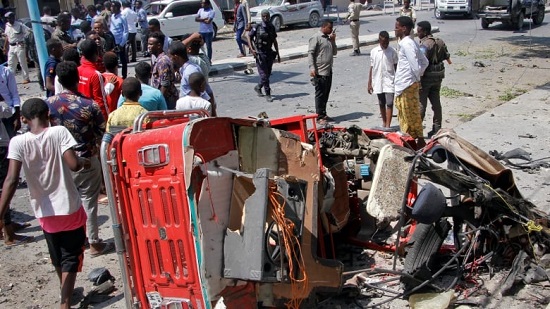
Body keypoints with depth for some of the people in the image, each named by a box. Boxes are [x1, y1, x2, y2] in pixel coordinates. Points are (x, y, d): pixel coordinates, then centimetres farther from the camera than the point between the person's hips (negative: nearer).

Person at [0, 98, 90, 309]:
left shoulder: (18, 142, -11)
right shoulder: (60, 132, -13)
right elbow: (74, 165, -21)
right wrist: (84, 162, 1)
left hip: (45, 212, 3)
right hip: (70, 207, -2)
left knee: (57, 257, 24)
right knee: (71, 257, 11)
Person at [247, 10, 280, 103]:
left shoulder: (272, 27, 7)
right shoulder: (257, 27, -6)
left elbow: (275, 41, 15)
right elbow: (249, 37, 0)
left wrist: (277, 53, 13)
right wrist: (252, 49, -12)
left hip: (270, 53, 5)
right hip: (260, 54, -5)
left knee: (268, 74, 11)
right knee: (264, 75, -7)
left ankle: (258, 87, 34)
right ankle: (268, 95, -2)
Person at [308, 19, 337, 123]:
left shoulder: (329, 38, 17)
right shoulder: (316, 38, -9)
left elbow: (334, 52, 17)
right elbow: (310, 53, -14)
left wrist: (333, 40, 4)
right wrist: (312, 68, -22)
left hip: (328, 71, 8)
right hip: (320, 72, -8)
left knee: (326, 94, 13)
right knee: (320, 94, -2)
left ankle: (324, 114, 23)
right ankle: (319, 117, 4)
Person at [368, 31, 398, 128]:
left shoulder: (392, 51, -3)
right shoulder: (374, 51, 2)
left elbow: (396, 67, 3)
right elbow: (372, 68, 6)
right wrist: (369, 83, 4)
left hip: (389, 81, -2)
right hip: (378, 82, 3)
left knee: (389, 103, -9)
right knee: (381, 104, 13)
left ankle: (388, 125, -9)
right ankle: (384, 123, 26)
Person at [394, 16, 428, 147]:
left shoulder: (406, 44, -17)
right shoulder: (409, 43, 13)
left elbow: (415, 65, -22)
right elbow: (425, 61, 16)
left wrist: (416, 77, -6)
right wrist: (418, 76, 13)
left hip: (407, 85, -10)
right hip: (403, 85, 10)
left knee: (411, 115, -2)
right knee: (404, 115, 17)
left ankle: (420, 141, 7)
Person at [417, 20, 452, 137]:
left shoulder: (425, 44, -19)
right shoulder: (440, 42, 8)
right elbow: (446, 55, 24)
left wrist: (418, 79, -26)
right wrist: (449, 61, 44)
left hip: (426, 76, -8)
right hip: (438, 76, 8)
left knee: (421, 103, -2)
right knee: (436, 102, 12)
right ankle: (437, 129, 18)